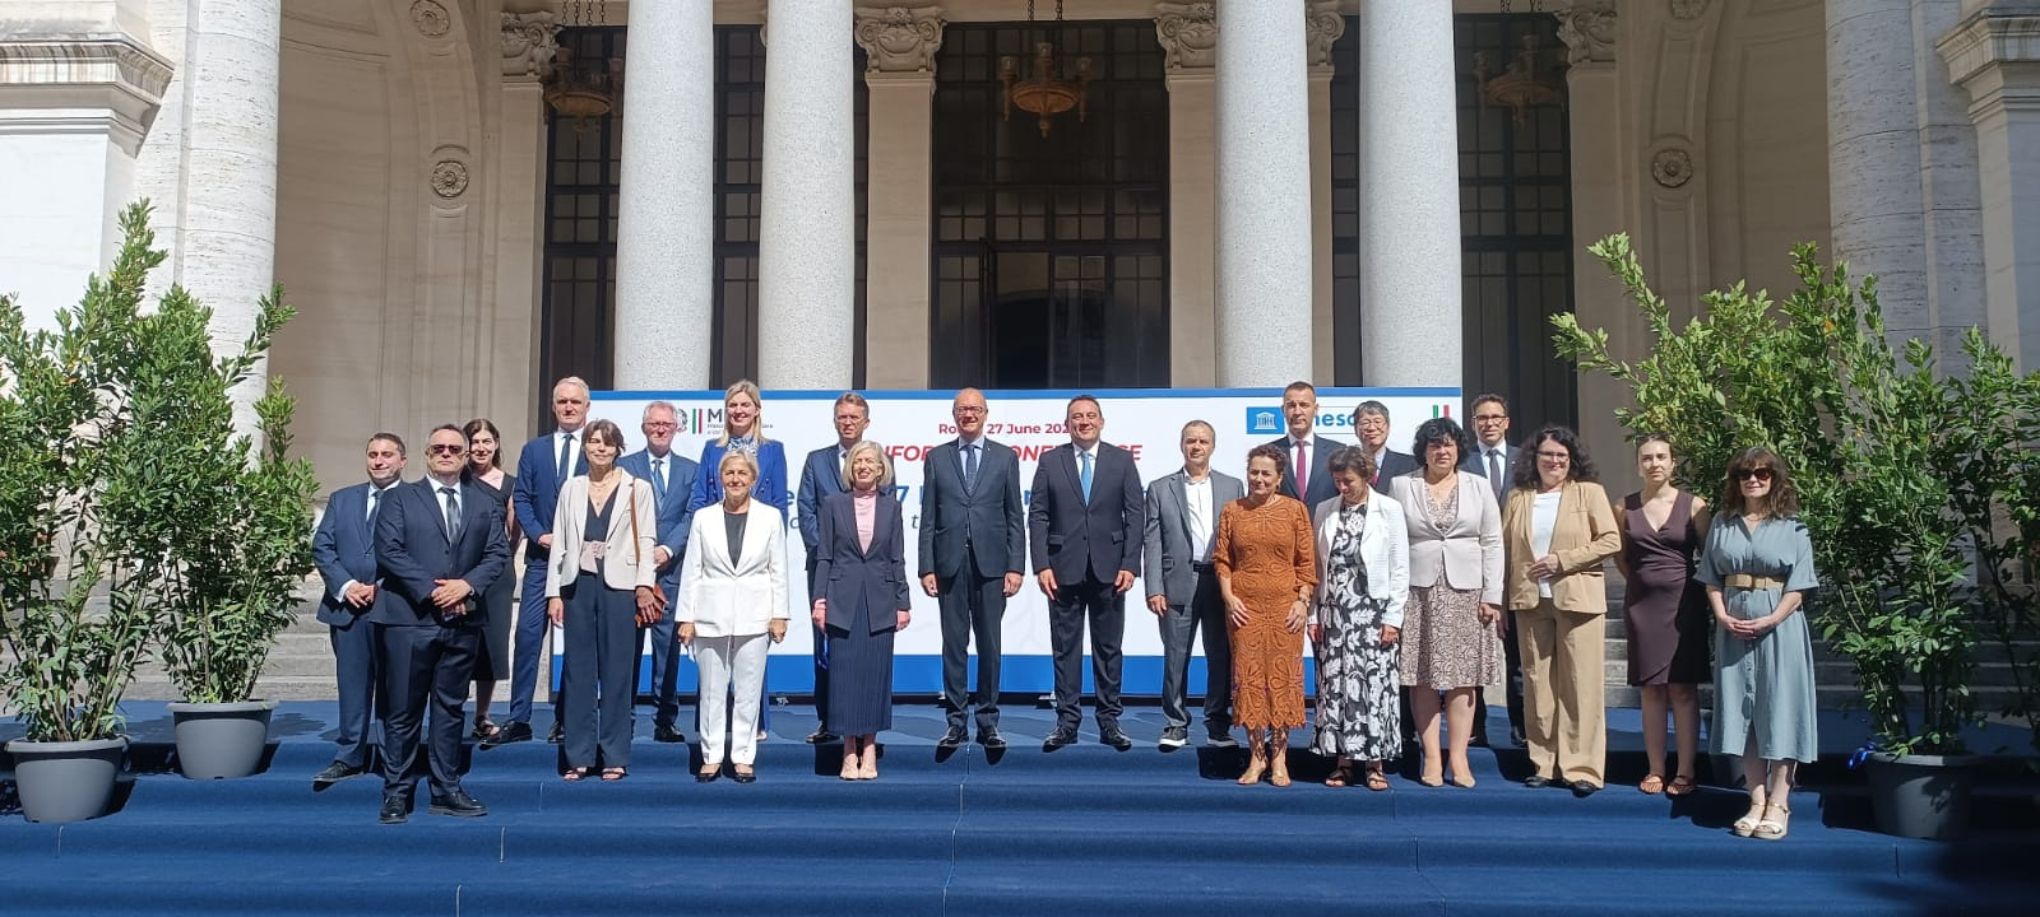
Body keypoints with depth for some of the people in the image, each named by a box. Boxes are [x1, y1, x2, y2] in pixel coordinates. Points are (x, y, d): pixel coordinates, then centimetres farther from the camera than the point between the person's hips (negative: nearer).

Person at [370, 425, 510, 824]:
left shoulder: (484, 504, 14)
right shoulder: (401, 498, 4)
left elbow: (498, 553, 6)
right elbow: (389, 551, -7)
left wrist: (467, 585, -11)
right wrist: (431, 590, -15)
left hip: (462, 622, 3)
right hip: (409, 618, -3)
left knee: (450, 709, 10)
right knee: (402, 711, 1)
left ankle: (446, 790, 16)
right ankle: (396, 793, 9)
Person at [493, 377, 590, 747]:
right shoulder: (534, 449, 12)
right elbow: (521, 499, 8)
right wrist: (540, 535, -8)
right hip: (542, 556, 2)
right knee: (528, 633, -5)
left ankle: (566, 719, 12)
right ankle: (518, 720, -2)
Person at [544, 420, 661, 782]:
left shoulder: (637, 489, 2)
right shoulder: (572, 488, 11)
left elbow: (646, 540, 0)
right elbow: (560, 542, 9)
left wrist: (645, 585, -12)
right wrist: (554, 593, 4)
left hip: (619, 587, -3)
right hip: (578, 586, 3)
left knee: (617, 672, 2)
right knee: (578, 671, 6)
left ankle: (615, 756, 8)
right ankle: (579, 756, 13)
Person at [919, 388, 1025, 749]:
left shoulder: (1005, 457, 7)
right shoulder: (936, 458, 8)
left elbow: (1015, 516, 5)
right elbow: (928, 518, 6)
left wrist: (1015, 566, -3)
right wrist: (926, 567, -2)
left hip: (990, 564, 0)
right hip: (950, 564, 0)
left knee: (990, 644, 4)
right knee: (954, 644, 4)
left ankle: (988, 722, 12)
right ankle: (956, 722, 10)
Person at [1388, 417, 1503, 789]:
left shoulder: (1478, 487, 8)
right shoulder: (1402, 485, 6)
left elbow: (1492, 544, 6)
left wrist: (1491, 595, -1)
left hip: (1466, 591, 1)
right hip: (1418, 591, 0)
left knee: (1462, 678, 1)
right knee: (1422, 678, -1)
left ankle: (1459, 760, 4)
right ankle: (1432, 759, 5)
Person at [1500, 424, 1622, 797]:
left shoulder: (1590, 493, 3)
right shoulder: (1518, 498, 11)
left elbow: (1611, 541, -4)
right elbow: (1505, 549, 11)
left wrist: (1562, 560, -12)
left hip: (1578, 599, -3)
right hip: (1530, 602, 3)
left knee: (1581, 684, -3)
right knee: (1537, 682, 6)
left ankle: (1582, 766, 1)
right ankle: (1543, 762, 14)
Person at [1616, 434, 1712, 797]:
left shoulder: (1693, 505, -3)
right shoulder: (1626, 506, 4)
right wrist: (1644, 579, 9)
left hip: (1683, 603, -2)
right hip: (1642, 603, 2)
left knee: (1682, 688, -1)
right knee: (1652, 688, 6)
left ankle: (1685, 771, 4)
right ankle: (1655, 769, 10)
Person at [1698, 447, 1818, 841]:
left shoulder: (1791, 528, 0)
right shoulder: (1722, 524, 9)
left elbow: (1798, 587, -5)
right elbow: (1711, 579, 10)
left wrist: (1769, 620, -16)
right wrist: (1722, 616, -5)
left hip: (1779, 627, -3)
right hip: (1733, 628, 3)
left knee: (1779, 710, -2)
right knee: (1741, 710, 4)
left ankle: (1778, 805, 2)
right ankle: (1756, 801, 10)